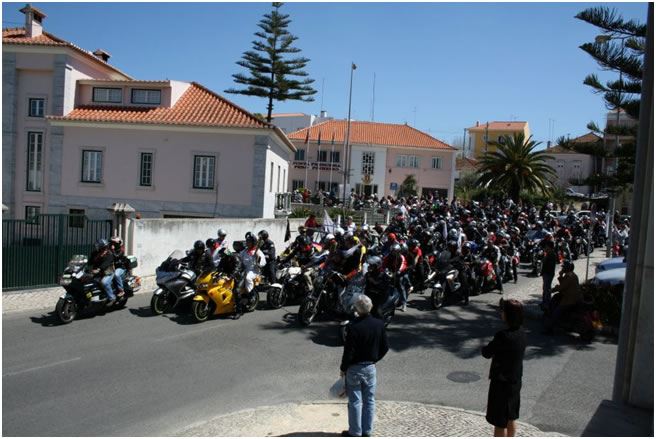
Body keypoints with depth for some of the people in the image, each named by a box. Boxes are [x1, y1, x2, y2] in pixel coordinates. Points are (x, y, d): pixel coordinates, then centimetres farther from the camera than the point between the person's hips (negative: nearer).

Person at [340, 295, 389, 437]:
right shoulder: (379, 324, -6)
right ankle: (367, 431, 24)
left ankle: (355, 432, 17)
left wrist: (343, 368, -4)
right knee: (369, 400, 15)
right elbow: (385, 347, 3)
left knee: (355, 401, 7)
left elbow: (349, 351, -18)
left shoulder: (354, 327, -22)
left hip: (355, 368, -4)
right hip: (371, 367, 4)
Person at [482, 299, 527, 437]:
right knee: (510, 419, 24)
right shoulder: (521, 334, -2)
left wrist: (487, 348, 2)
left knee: (499, 422, 8)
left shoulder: (503, 336, -28)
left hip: (502, 383, -8)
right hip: (515, 381, 8)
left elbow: (486, 353, -16)